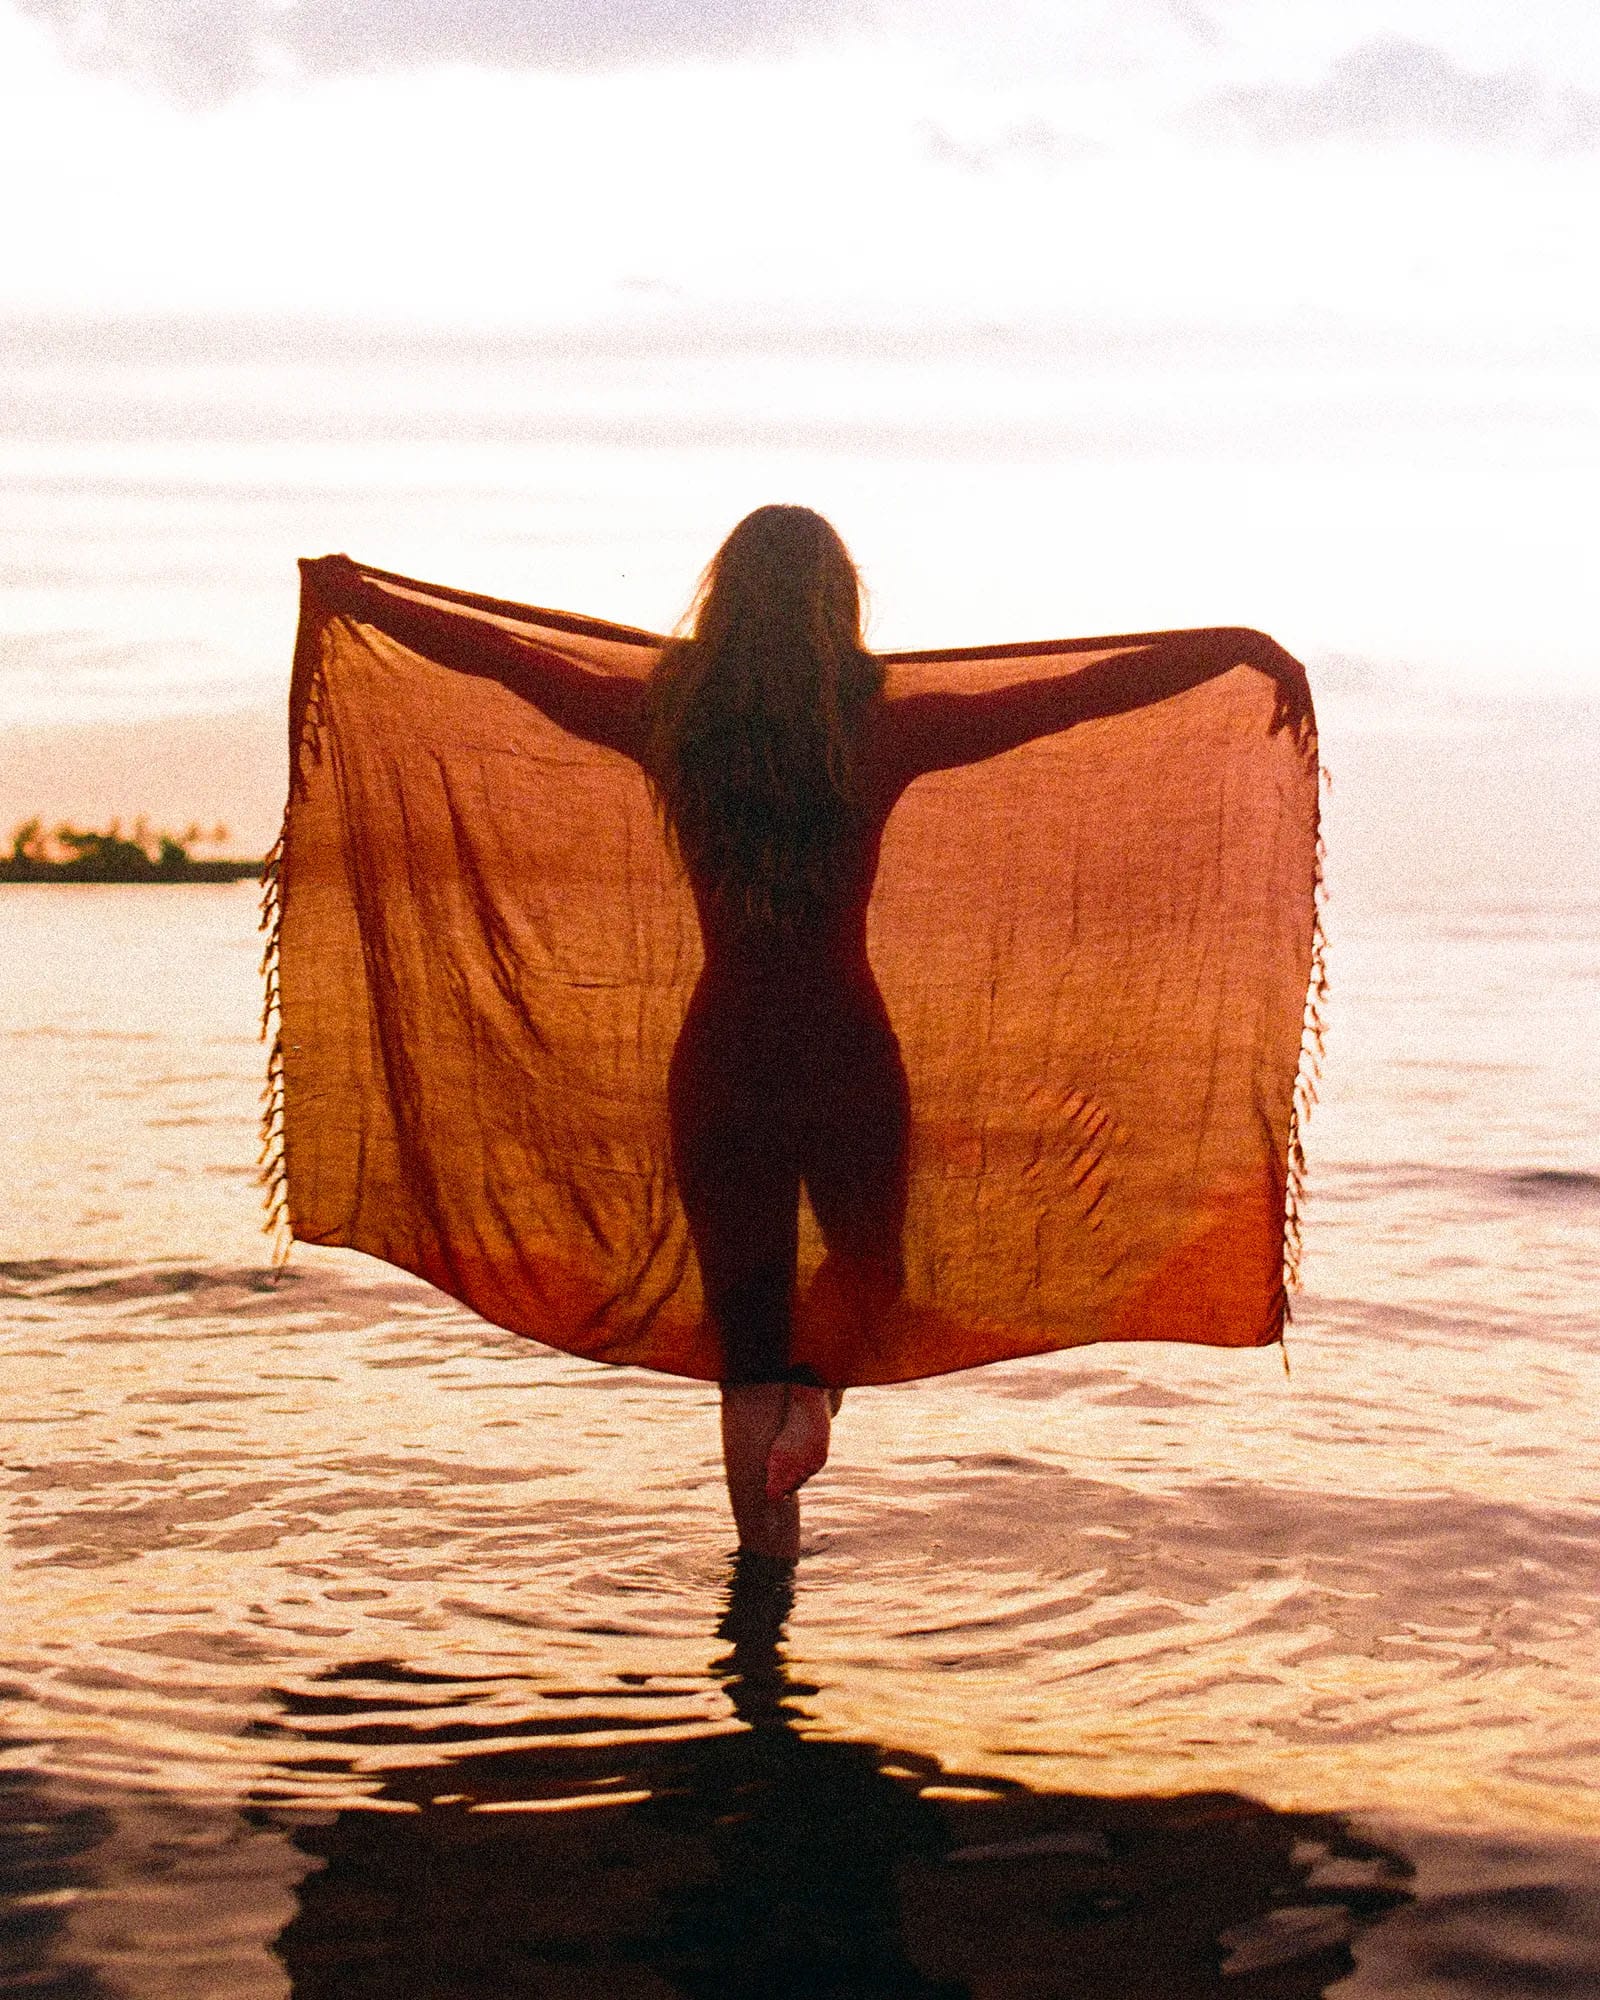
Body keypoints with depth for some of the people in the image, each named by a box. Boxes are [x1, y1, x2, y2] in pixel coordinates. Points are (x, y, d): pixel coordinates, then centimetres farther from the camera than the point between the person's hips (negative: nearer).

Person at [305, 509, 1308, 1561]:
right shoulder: (882, 732, -10)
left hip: (721, 1056, 2)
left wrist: (355, 594, 24)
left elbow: (502, 654, 10)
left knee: (748, 1353, 13)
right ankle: (817, 1390, -4)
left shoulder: (666, 722, -4)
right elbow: (1089, 689, -4)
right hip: (848, 1056, -2)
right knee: (870, 1266, 25)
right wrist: (1245, 645, 6)